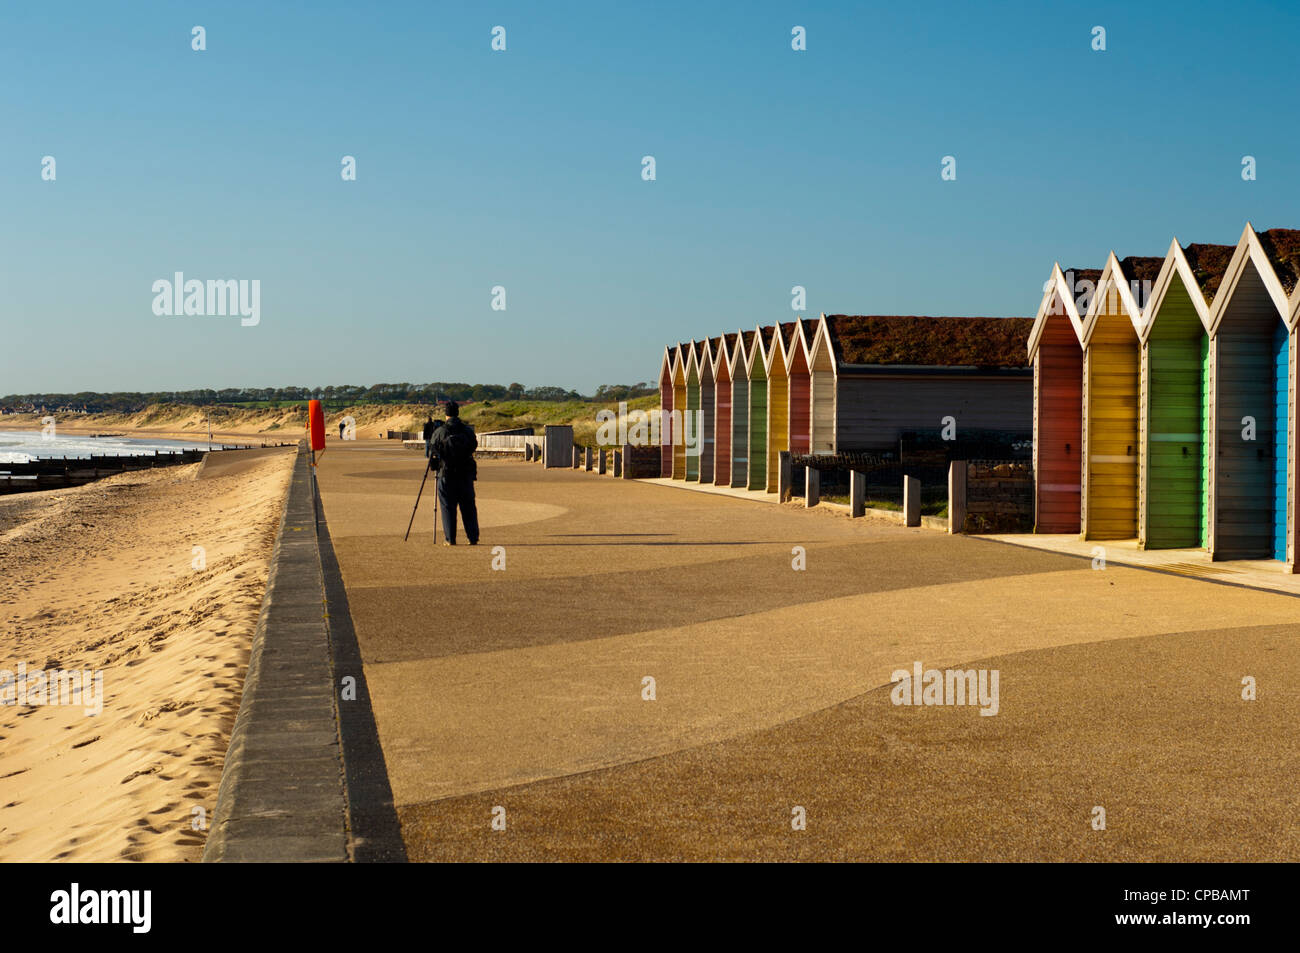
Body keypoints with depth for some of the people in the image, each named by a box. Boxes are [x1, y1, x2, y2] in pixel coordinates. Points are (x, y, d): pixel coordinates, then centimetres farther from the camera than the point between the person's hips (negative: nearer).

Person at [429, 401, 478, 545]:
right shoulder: (468, 430, -2)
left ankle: (450, 539, 1)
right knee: (468, 506, 8)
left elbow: (434, 450, 0)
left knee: (448, 507, 4)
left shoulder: (439, 432, -8)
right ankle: (473, 538, 5)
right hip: (466, 474, 2)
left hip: (446, 474, -2)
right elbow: (473, 447, 9)